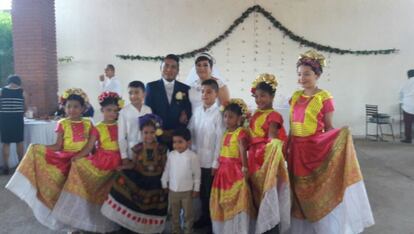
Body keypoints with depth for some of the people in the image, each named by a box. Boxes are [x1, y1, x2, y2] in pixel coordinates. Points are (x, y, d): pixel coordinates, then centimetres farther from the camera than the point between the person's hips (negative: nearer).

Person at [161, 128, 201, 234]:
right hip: (172, 190, 3)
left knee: (188, 214, 13)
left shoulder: (192, 156, -15)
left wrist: (196, 189, -4)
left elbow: (197, 173, -7)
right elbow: (166, 170, 5)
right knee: (174, 214, 18)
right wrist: (165, 184, 9)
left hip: (187, 191, -3)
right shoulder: (171, 154, -5)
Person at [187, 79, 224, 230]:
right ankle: (204, 217, 34)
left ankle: (214, 220, 27)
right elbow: (189, 132, 7)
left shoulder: (218, 113, -13)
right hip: (197, 159, 5)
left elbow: (220, 139, -13)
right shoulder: (197, 111, 1)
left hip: (211, 161, -4)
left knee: (211, 191, 10)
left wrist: (216, 163, -13)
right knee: (202, 191, 17)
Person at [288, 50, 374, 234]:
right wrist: (287, 146, 11)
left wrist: (341, 136, -24)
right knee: (300, 193, 14)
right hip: (296, 151, 5)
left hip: (316, 150, -5)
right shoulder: (295, 96, 7)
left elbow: (328, 128, -5)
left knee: (320, 193, 4)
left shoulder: (324, 98, -7)